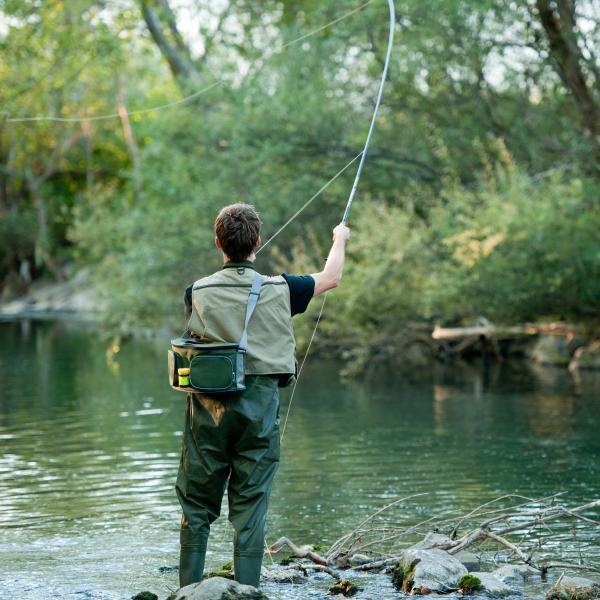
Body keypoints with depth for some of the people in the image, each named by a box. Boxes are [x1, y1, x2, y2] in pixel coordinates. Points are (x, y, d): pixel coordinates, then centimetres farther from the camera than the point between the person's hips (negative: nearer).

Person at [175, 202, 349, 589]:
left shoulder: (198, 293, -4)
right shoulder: (278, 290, -4)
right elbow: (331, 278, 14)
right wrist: (341, 239, 35)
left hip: (208, 411, 1)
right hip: (259, 408, -1)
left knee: (197, 509, 10)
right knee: (251, 510, 3)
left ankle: (189, 589, 13)